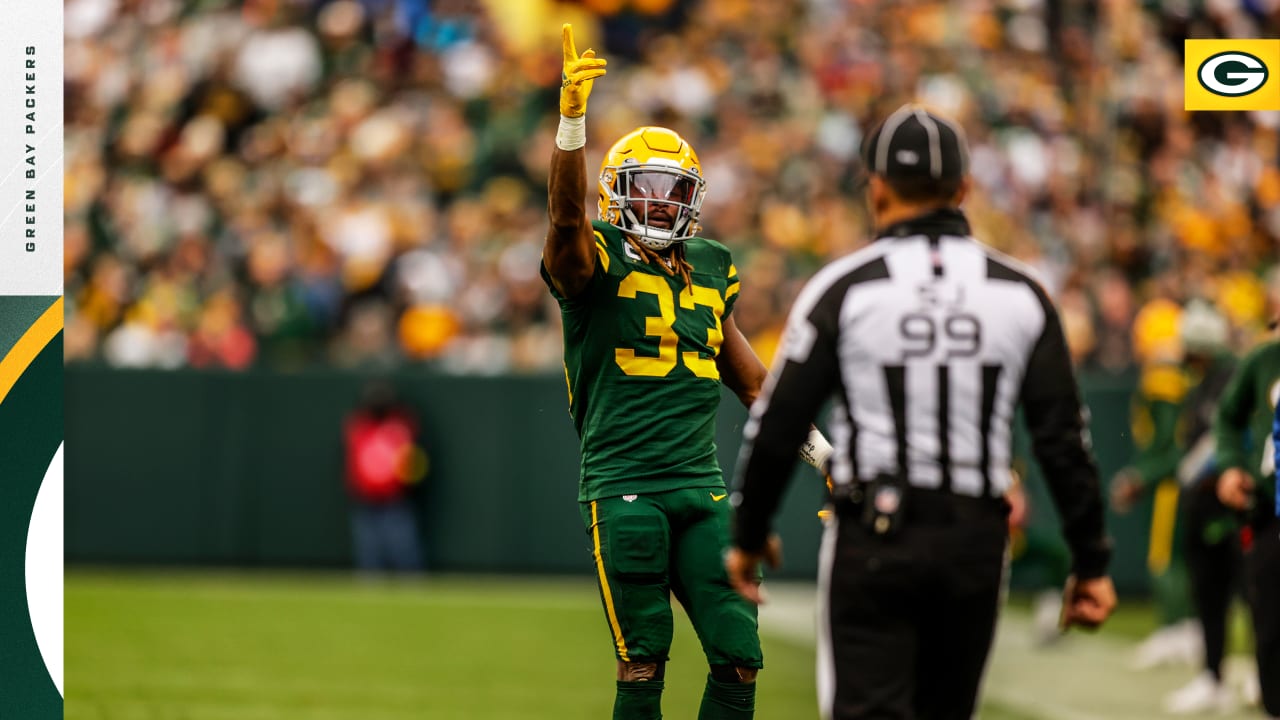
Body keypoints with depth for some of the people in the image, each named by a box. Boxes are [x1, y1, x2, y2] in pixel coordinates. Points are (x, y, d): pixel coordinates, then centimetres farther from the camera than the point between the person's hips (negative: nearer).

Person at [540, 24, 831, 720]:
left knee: (738, 658, -1)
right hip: (623, 490, -5)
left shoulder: (709, 272, 16)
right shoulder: (596, 263, -2)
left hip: (701, 488, 5)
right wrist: (572, 119, -40)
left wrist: (822, 453, 28)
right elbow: (565, 214, -24)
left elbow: (749, 377, 26)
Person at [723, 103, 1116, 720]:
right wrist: (1089, 561, 10)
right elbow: (1063, 438, 3)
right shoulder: (1019, 293, 5)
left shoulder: (845, 287, -4)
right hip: (975, 542, 3)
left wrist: (748, 536, 10)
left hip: (874, 537, -3)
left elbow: (778, 425, -3)